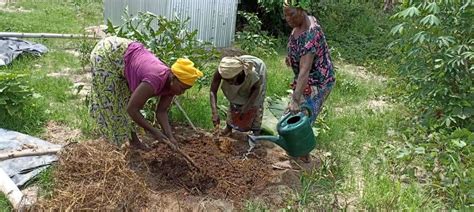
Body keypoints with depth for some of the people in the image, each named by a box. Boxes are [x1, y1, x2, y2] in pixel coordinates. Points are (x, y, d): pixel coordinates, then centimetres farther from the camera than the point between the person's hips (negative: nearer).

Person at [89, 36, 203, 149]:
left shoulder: (171, 84, -11)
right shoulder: (155, 80, -36)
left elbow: (161, 111, -3)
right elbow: (131, 108, -31)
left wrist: (170, 137, -15)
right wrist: (154, 131, -25)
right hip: (106, 54, -7)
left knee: (125, 99, 11)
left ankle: (132, 139, 19)